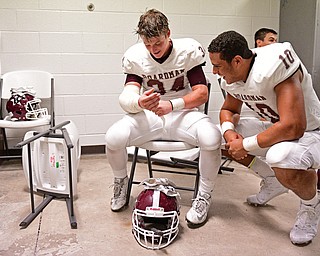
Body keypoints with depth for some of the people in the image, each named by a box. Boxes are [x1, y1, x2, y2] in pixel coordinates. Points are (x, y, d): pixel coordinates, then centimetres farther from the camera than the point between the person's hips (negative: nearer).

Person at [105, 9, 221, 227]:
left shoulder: (189, 50, -10)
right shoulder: (135, 56, -5)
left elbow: (202, 93, -12)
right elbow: (126, 97, -12)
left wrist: (172, 105, -30)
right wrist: (139, 102, -38)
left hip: (184, 113, -1)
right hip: (148, 116, 2)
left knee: (212, 137, -33)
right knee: (114, 137, -26)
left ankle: (204, 196, -6)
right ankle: (121, 182, 9)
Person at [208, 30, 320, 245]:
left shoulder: (275, 66, -32)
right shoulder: (232, 77, -8)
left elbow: (293, 127, -38)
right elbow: (228, 109, 11)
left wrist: (246, 145, -27)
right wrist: (228, 130, -13)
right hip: (277, 128, 8)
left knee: (280, 157, -40)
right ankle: (271, 180, 16)